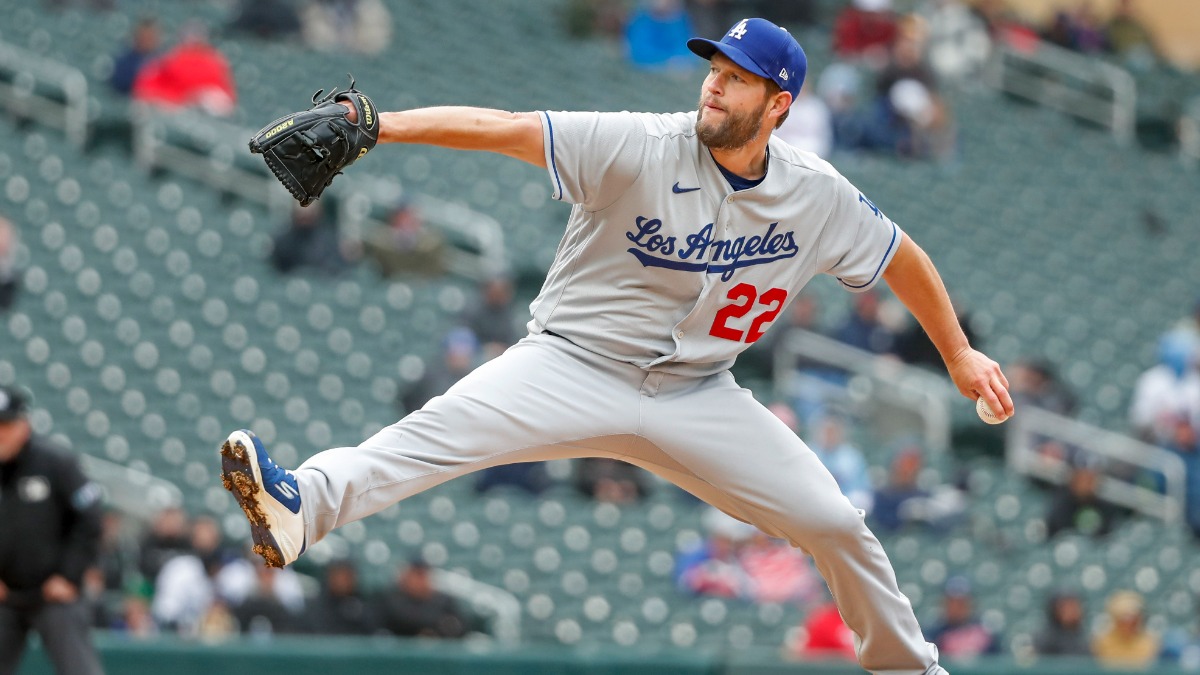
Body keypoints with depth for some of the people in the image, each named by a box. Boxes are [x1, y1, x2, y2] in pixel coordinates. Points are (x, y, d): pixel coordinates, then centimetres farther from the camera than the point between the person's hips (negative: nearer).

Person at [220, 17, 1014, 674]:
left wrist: (959, 354, 18)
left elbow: (903, 258, 14)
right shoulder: (641, 148, -16)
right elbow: (501, 128, -24)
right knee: (451, 426, -31)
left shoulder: (819, 198, -4)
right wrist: (377, 125, -35)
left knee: (836, 525, 1)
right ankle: (303, 502, -55)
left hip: (697, 395, 4)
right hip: (576, 369, -4)